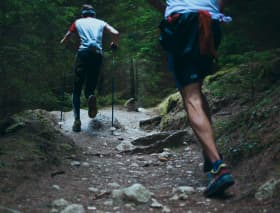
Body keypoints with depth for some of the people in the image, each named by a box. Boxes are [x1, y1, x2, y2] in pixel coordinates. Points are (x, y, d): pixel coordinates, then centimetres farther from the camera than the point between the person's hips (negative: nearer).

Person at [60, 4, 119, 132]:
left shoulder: (78, 22, 20)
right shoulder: (101, 23, 21)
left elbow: (66, 37, 25)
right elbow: (115, 34, 6)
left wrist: (62, 43, 47)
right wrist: (114, 44, 25)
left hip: (83, 53, -1)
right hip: (97, 55, 1)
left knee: (77, 90, 5)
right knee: (90, 87, 12)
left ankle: (77, 120, -11)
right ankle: (90, 97, -25)